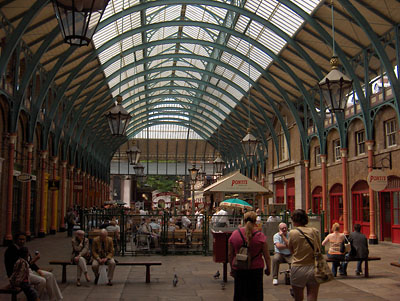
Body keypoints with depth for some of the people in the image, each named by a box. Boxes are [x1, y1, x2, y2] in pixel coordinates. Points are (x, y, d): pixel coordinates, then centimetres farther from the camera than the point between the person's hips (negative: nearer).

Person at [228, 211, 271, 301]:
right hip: (256, 269, -2)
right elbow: (266, 256, -6)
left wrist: (232, 268, 14)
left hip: (239, 270, 2)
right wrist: (268, 269, 9)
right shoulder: (260, 236, -11)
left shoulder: (234, 234, -5)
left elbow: (230, 254, 2)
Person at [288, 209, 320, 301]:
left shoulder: (292, 233, -8)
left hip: (298, 268, -2)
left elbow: (291, 250, 3)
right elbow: (319, 249, 9)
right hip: (313, 268, 2)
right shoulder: (315, 231, 0)